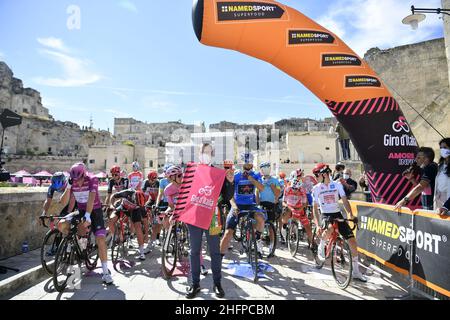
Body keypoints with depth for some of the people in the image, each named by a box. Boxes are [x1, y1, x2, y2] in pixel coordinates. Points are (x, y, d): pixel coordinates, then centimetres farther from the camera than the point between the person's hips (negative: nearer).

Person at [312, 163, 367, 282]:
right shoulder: (316, 188, -2)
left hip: (338, 214, 3)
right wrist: (317, 224, -9)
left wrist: (351, 215, -17)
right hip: (325, 215, -2)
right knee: (329, 229, -38)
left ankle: (356, 271, 13)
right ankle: (321, 247, -6)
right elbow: (315, 207, -1)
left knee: (352, 241, -3)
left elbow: (345, 201, -2)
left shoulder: (337, 185, 0)